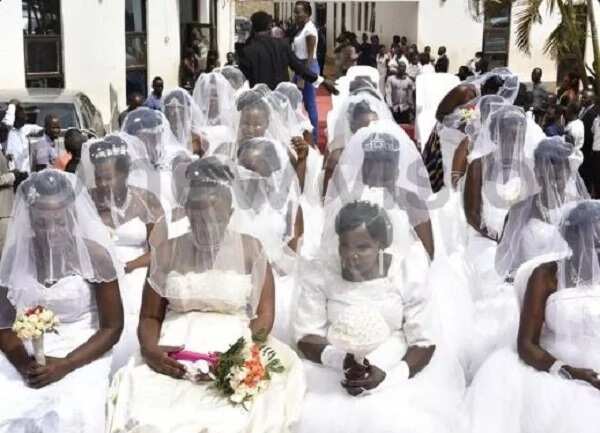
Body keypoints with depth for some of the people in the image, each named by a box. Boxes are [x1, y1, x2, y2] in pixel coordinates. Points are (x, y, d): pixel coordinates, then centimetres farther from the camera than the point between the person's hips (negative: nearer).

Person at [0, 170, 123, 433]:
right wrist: (22, 362, -15)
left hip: (81, 357, -2)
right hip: (25, 358, 3)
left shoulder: (94, 256, -8)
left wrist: (66, 365, -17)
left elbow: (112, 328, -5)